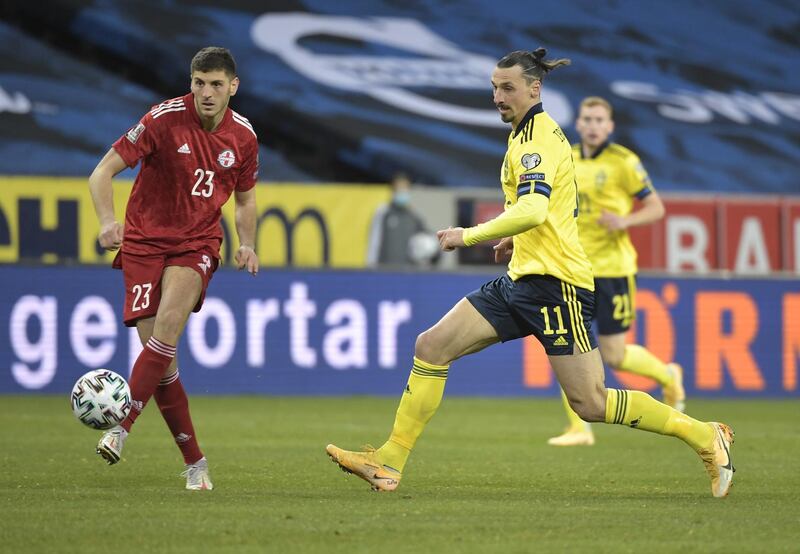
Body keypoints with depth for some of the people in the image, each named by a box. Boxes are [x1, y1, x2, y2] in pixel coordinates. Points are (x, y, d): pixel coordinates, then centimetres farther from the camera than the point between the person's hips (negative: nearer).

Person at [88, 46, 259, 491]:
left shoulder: (243, 136, 1)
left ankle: (122, 426, -29)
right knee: (160, 355, -9)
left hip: (197, 243, 1)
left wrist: (247, 245, 1)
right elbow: (102, 173, -13)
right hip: (145, 240, -1)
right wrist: (107, 221, -31)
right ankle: (195, 463, 3)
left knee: (170, 318, -29)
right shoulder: (164, 119, -12)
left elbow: (245, 200, 19)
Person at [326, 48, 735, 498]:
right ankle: (390, 463, 0)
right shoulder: (534, 132, 18)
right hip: (523, 279, 10)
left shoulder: (536, 139, -13)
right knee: (432, 347, -1)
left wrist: (470, 236, -23)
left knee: (590, 404, -8)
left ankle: (706, 437, 6)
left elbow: (533, 210, -30)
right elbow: (563, 207, 30)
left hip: (555, 282, -10)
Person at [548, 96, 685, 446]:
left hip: (612, 269, -5)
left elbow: (656, 207, -3)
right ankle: (579, 429, -1)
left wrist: (625, 220, -20)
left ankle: (668, 376, 30)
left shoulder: (623, 162, -6)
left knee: (614, 356, -1)